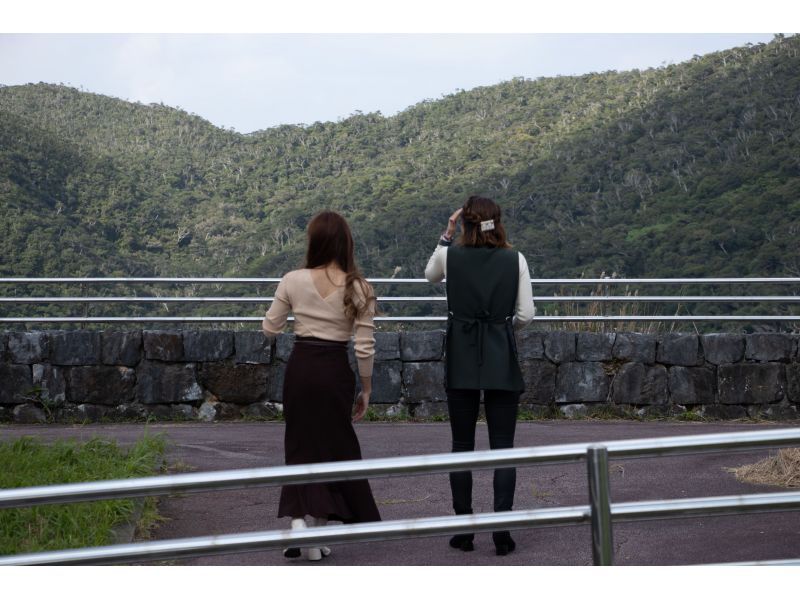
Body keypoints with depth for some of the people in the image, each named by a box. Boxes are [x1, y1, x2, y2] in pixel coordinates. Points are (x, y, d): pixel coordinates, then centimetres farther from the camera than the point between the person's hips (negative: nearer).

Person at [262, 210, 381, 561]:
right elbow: (364, 347, -6)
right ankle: (318, 530, 11)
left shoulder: (293, 281, -6)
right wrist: (366, 389, 5)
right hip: (335, 369, -1)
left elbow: (270, 329, 4)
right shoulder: (358, 289, -8)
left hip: (299, 367, 1)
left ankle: (299, 518, -8)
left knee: (302, 444, 12)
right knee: (335, 446, 11)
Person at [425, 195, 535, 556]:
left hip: (461, 358, 1)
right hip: (501, 360, 0)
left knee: (462, 445, 9)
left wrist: (447, 233, 17)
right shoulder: (515, 260, -3)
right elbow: (526, 315, -3)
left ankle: (463, 530, 9)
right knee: (502, 446, 2)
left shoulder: (450, 255, -2)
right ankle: (502, 532, -3)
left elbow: (430, 274, 22)